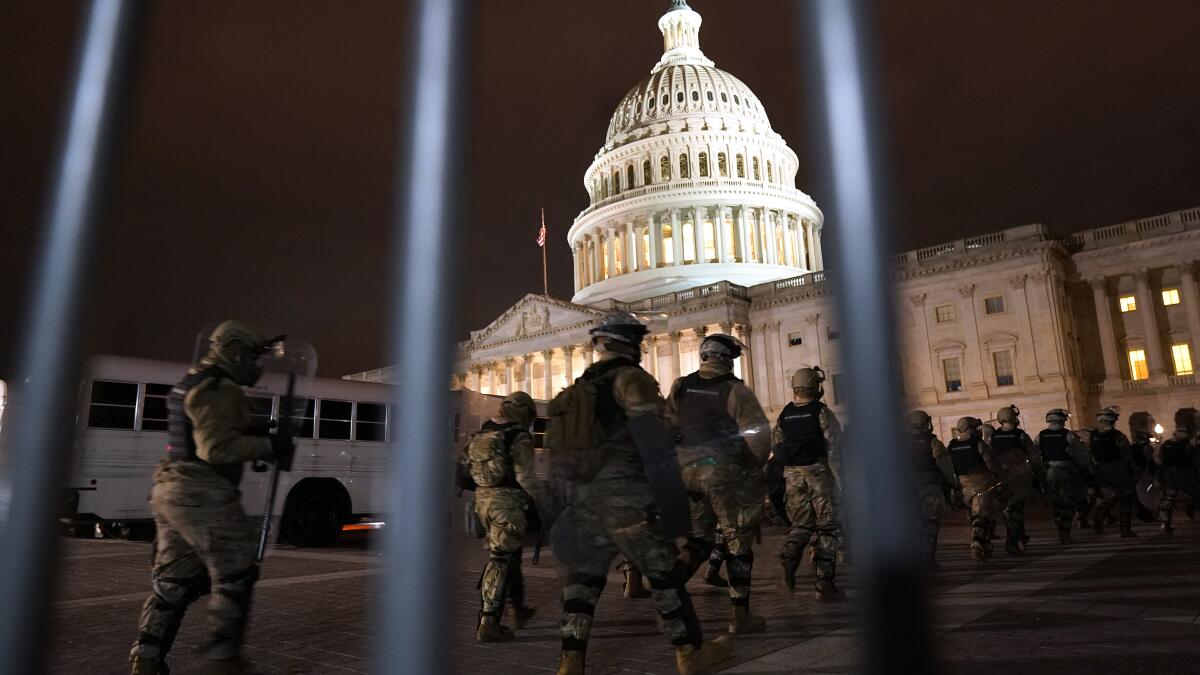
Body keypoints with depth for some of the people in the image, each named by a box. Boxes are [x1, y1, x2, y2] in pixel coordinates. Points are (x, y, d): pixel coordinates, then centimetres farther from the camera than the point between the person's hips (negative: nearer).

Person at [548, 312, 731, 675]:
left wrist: (568, 504, 24)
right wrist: (675, 496, -15)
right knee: (665, 574, 7)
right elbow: (653, 441, -17)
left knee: (583, 578, 12)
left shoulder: (580, 387, 18)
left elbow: (560, 451, 20)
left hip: (583, 501, 7)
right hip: (624, 501, -7)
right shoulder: (631, 379, -7)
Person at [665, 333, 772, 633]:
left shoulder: (681, 387, 6)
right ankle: (740, 614, 15)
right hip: (725, 473, -4)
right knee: (738, 543, 8)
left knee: (699, 538, 16)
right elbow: (759, 433, -13)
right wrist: (755, 467, 1)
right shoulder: (735, 391, -8)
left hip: (686, 470, 5)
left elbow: (665, 427, 6)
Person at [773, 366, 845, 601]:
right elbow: (834, 446, -13)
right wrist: (840, 476, -10)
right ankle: (824, 585, 5)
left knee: (800, 524, 14)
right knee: (826, 528, 5)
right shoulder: (821, 412, -7)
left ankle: (788, 560, -14)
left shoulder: (784, 415, 7)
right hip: (819, 472, -4)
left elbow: (778, 448, 9)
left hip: (793, 475, 4)